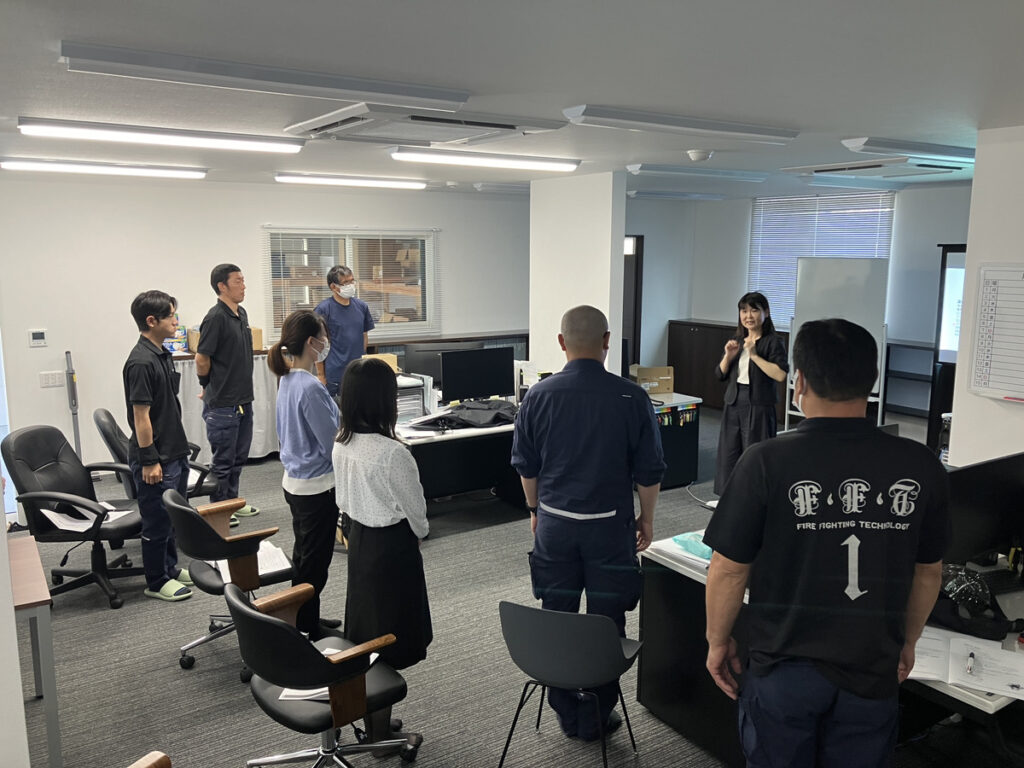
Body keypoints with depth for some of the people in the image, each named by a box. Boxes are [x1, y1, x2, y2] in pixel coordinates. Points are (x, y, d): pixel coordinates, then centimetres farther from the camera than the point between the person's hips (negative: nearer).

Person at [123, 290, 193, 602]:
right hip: (156, 458, -9)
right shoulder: (141, 362, -20)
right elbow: (141, 415, -20)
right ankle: (156, 582, 18)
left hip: (175, 452, 9)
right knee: (157, 520, 4)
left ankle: (170, 567, 35)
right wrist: (149, 461, -18)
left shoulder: (162, 354, 9)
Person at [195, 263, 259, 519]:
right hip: (222, 404, -8)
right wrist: (210, 388, -1)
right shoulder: (216, 317, -17)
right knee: (223, 461, 3)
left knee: (239, 456, 18)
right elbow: (202, 359, -15)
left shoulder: (241, 314, 10)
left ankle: (232, 502, 31)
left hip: (243, 399, 8)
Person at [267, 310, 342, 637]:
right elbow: (333, 443, -20)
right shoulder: (310, 388, -24)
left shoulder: (287, 380, 5)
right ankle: (307, 631, 16)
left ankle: (306, 621, 36)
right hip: (317, 486, -10)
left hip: (295, 482, 10)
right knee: (314, 563, 4)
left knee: (304, 556, 21)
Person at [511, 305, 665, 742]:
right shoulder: (631, 398, -11)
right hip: (610, 525, -2)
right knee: (605, 624, 11)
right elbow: (649, 471, -5)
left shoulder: (538, 396, -6)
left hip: (554, 524, 2)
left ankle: (566, 715, 28)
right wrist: (646, 518, 11)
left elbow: (525, 466, 3)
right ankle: (597, 718, 23)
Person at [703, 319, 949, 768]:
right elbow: (928, 572, 4)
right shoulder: (921, 469, -9)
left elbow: (729, 570, -12)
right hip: (874, 671, 3)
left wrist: (718, 641, 4)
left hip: (785, 669, -2)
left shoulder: (766, 463, -19)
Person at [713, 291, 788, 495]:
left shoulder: (773, 342, -8)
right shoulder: (738, 341, 11)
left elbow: (781, 374, -23)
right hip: (733, 404, 6)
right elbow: (720, 375, 11)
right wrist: (728, 356, -6)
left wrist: (754, 355, -21)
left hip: (758, 407, -6)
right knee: (728, 453, 12)